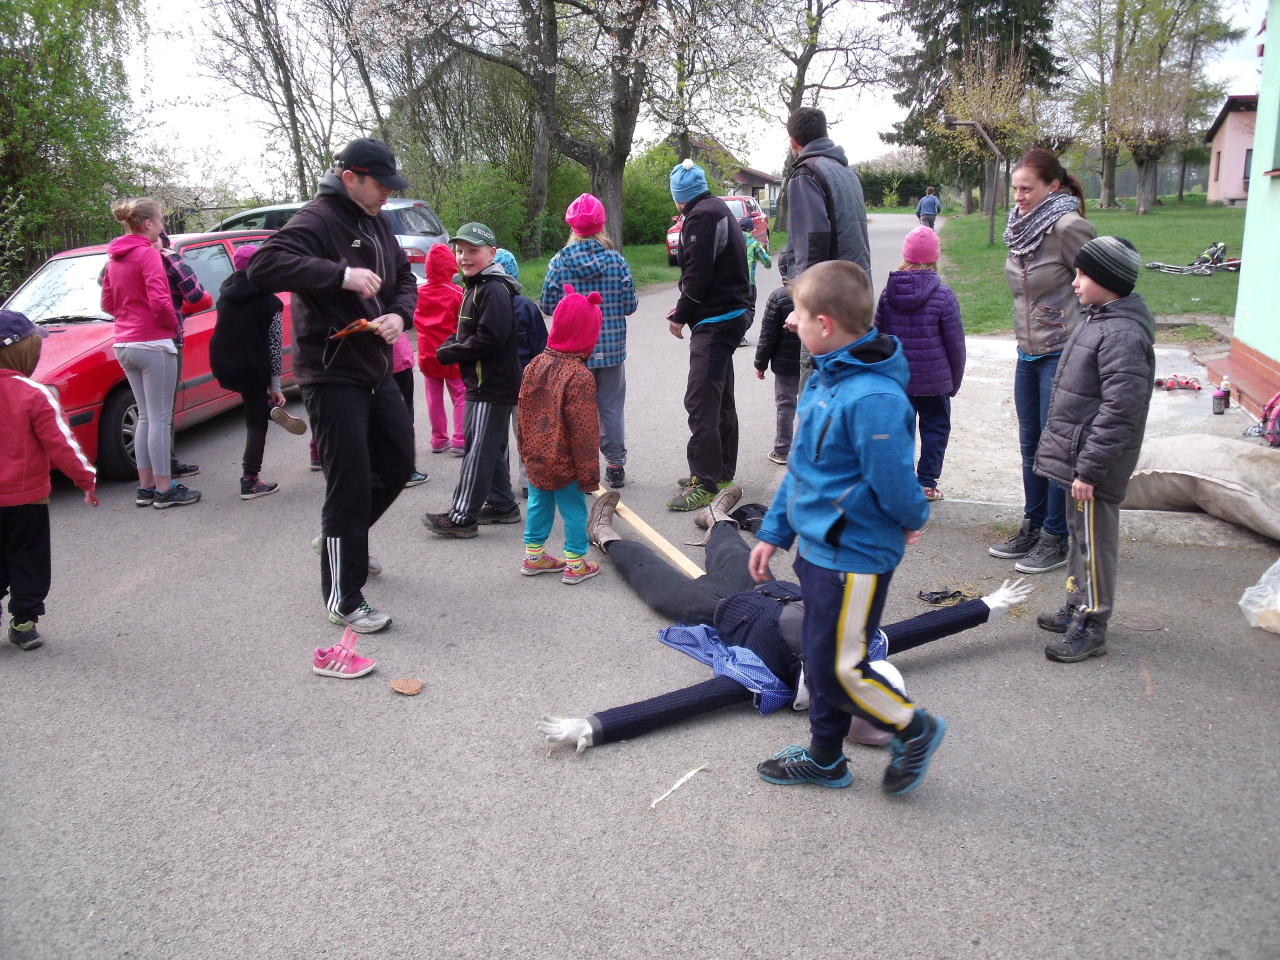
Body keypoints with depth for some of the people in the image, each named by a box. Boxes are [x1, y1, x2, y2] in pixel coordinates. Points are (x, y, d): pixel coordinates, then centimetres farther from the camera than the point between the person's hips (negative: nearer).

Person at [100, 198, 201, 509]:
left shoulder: (115, 258, 14)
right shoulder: (147, 253, -12)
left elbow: (108, 303, 19)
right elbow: (159, 301, -21)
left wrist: (132, 318, 14)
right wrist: (174, 324, -6)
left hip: (125, 344, 9)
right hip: (153, 343, -9)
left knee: (146, 416, 15)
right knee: (160, 418, -4)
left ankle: (145, 486, 18)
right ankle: (164, 489, 0)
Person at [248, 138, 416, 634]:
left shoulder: (378, 224, 11)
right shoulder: (317, 220, -15)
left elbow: (404, 277, 19)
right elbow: (263, 265, -30)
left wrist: (398, 313, -3)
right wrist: (341, 274, -34)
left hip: (376, 371, 9)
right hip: (332, 375, -9)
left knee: (398, 463, 18)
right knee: (350, 483, -7)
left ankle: (341, 537, 41)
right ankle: (343, 600, 4)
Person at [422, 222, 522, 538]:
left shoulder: (494, 290, -16)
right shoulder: (474, 287, 16)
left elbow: (489, 338, -24)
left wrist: (449, 353, -14)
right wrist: (449, 346, 1)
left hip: (491, 385, -10)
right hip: (483, 384, 10)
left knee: (478, 449, -7)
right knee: (492, 448, 16)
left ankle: (462, 516, -3)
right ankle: (502, 505, 26)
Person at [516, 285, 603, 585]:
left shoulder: (535, 364, -1)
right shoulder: (579, 377, -23)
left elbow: (523, 411, 8)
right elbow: (584, 431, -20)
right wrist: (589, 474, -12)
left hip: (535, 459, 7)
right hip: (564, 464, -7)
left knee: (538, 505, 19)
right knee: (573, 510, 7)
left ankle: (533, 556, 31)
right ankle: (575, 564, 17)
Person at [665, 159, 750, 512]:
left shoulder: (703, 215, -15)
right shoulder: (718, 209, 18)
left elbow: (699, 275, -20)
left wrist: (681, 316, -7)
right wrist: (684, 308, 14)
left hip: (714, 322, -11)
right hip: (729, 314, 11)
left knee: (701, 401, -12)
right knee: (720, 399, 18)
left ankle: (705, 483, -11)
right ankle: (722, 472, 29)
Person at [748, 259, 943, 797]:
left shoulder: (874, 398, -27)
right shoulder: (825, 378, 4)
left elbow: (894, 484, -24)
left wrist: (914, 520, -2)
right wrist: (774, 531, 13)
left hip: (855, 559, -9)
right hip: (818, 547, 10)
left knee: (838, 670, 3)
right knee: (819, 659, 20)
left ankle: (915, 730, 28)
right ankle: (825, 758, 38)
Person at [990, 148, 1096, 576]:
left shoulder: (1068, 227, -16)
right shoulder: (1023, 226, 8)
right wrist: (1026, 340, 17)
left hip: (1063, 352, -8)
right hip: (1028, 352, 8)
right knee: (1031, 445, 15)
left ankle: (1056, 539, 11)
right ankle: (1032, 528, 27)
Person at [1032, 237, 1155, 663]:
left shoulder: (1123, 335, -22)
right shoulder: (1097, 319, 11)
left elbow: (1119, 411, -25)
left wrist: (1089, 468, -23)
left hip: (1096, 460, -10)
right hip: (1077, 454, 10)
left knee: (1094, 540, 0)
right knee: (1080, 533, 20)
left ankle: (1091, 627, 11)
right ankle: (1077, 608, 35)